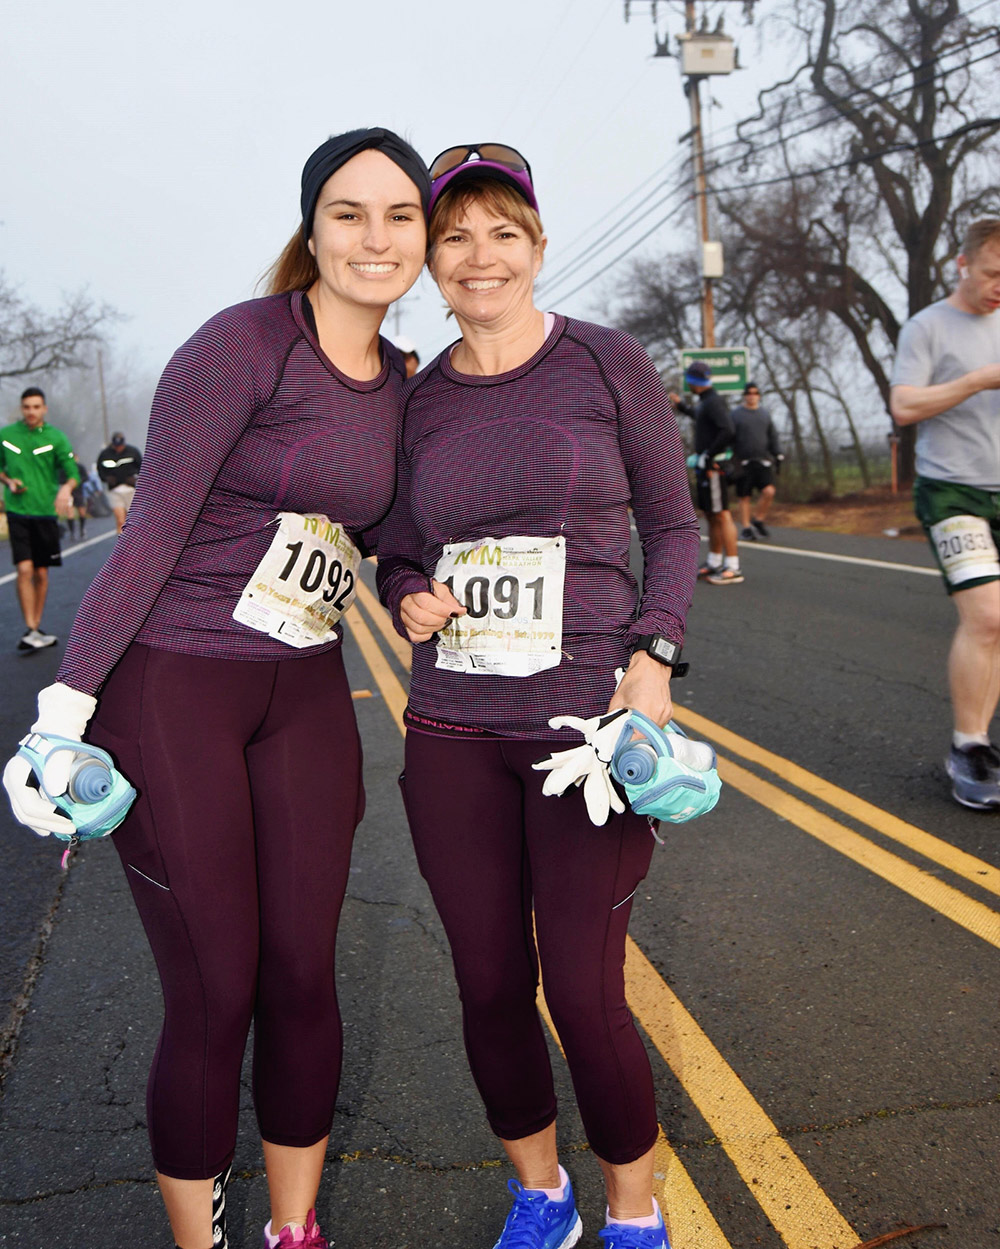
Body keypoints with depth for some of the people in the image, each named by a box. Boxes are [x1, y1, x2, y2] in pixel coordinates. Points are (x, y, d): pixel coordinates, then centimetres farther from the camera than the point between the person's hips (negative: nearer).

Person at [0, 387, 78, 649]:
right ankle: (30, 629, -10)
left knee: (41, 574, 8)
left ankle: (35, 628, 22)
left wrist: (66, 488, -26)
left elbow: (73, 472, -4)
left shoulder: (55, 437, -1)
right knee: (24, 570, -13)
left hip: (46, 512, 1)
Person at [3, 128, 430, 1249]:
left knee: (301, 977, 10)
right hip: (168, 690, -5)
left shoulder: (399, 381, 9)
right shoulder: (243, 344, -12)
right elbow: (152, 531, -14)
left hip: (305, 697, 6)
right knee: (212, 999, 2)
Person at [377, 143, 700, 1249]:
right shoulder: (416, 402, 7)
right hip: (452, 733, 3)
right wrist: (410, 603, -6)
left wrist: (654, 656, -10)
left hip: (587, 723, -3)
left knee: (584, 999, 0)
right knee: (490, 989, 11)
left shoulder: (607, 364, -1)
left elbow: (672, 525, 3)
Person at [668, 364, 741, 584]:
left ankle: (733, 569, -12)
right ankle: (714, 563, 22)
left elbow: (728, 431, -26)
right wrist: (681, 405, 52)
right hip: (705, 467, 10)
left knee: (721, 515, -11)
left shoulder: (714, 401, -13)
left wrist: (709, 456, -22)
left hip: (713, 467, -10)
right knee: (711, 516, 14)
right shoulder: (705, 402, 17)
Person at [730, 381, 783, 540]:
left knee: (768, 491, -13)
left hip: (763, 461, 3)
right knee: (744, 497, 1)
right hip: (743, 463, -3)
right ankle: (745, 528, 11)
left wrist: (778, 456, 10)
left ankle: (759, 520, 7)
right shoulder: (735, 414, 1)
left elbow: (773, 437, 17)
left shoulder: (765, 414, 14)